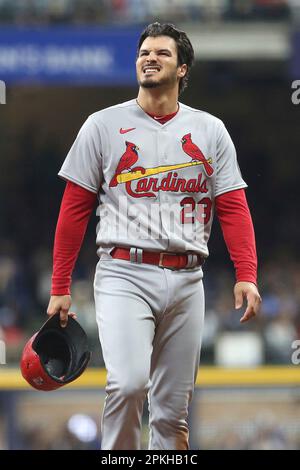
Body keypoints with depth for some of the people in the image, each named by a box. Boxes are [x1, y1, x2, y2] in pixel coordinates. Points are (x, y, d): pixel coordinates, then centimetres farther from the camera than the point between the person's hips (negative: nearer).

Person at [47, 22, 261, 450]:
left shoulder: (210, 131, 11)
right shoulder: (104, 126, 5)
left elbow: (233, 207, 7)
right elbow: (74, 209, 6)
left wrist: (246, 275, -8)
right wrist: (60, 288, 2)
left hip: (186, 281, 3)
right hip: (124, 275, -3)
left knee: (173, 408, 4)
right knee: (128, 382, -24)